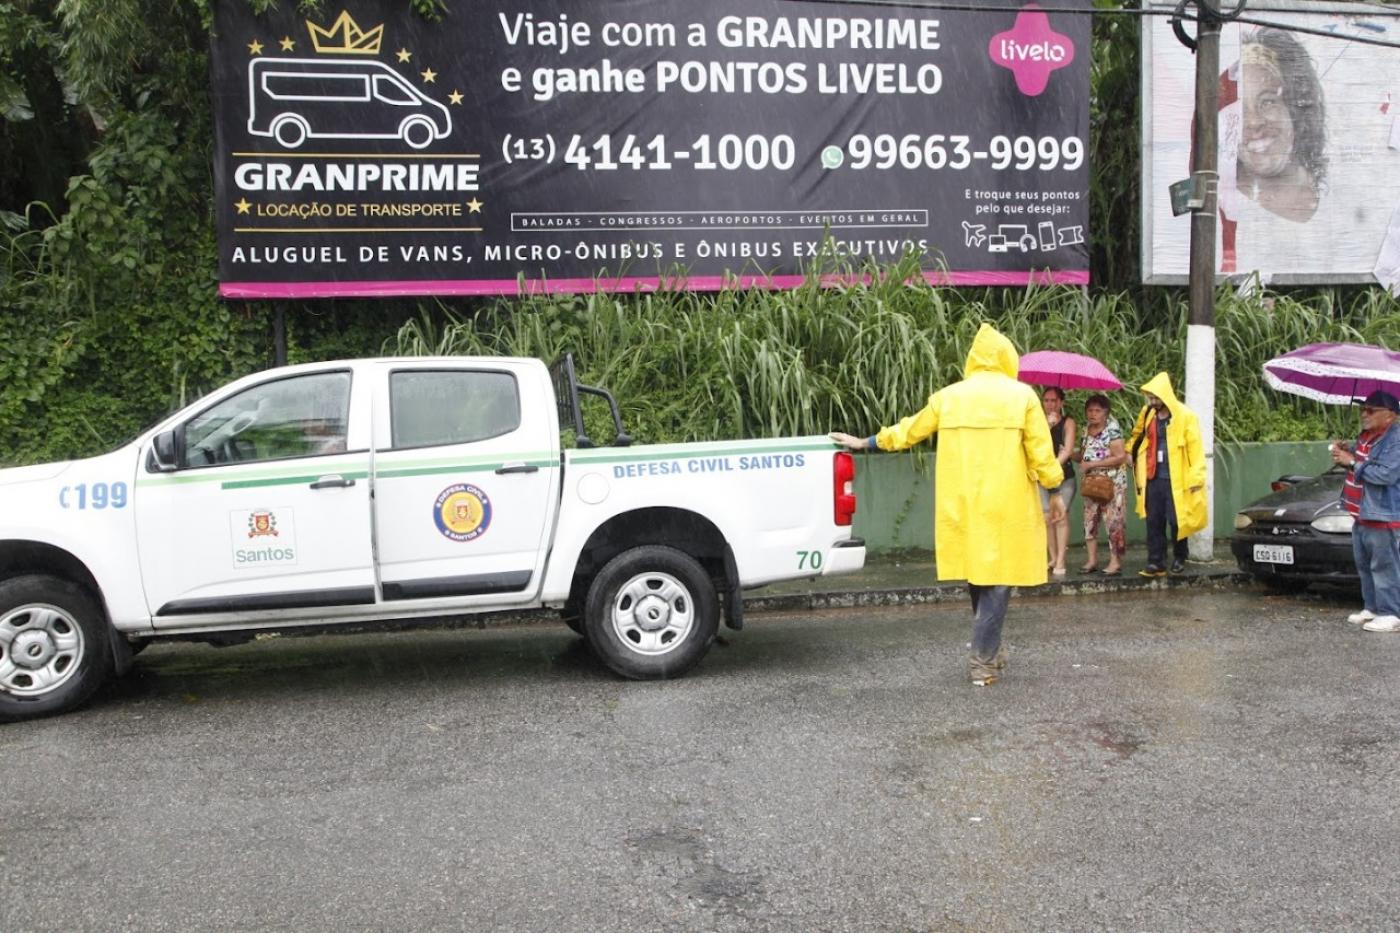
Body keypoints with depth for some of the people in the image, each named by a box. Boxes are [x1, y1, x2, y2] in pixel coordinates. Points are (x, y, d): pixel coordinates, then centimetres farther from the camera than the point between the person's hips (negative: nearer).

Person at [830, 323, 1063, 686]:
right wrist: (1053, 480, 13)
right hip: (1005, 506, -4)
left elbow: (908, 431, 16)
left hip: (960, 506, 4)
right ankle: (983, 663, 2)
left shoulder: (947, 396, 7)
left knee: (978, 574, 17)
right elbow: (1040, 452, -6)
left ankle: (989, 650, 26)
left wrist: (864, 442, 30)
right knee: (997, 580, 2)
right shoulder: (1022, 395, -3)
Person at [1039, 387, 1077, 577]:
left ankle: (1061, 560, -9)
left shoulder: (1067, 422, -1)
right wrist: (1047, 425, -18)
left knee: (1061, 515, -9)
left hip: (1064, 474, -2)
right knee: (1047, 516, -2)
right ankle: (1053, 558, 7)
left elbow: (1068, 450, -10)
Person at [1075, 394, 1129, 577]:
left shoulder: (1112, 430, -11)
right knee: (1089, 519, 6)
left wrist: (1091, 464, -17)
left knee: (1113, 521, -5)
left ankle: (1116, 562, 0)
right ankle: (1092, 560, 12)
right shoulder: (1086, 429, 10)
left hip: (1112, 483, -7)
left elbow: (1120, 457, -17)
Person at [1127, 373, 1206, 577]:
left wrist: (1196, 478, -12)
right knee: (1154, 522, 3)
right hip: (1153, 478, 5)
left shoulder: (1185, 417, -6)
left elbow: (1195, 449, -8)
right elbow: (1137, 437, 27)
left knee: (1176, 521, 2)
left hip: (1176, 480, -4)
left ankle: (1179, 559, 21)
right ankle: (1156, 563, 7)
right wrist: (1130, 451, 10)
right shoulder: (1147, 415, 9)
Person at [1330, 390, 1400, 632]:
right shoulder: (1365, 436, 13)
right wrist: (1345, 452, 7)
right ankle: (1371, 608, 24)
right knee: (1365, 567, 15)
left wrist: (1352, 462, -20)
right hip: (1362, 515, 10)